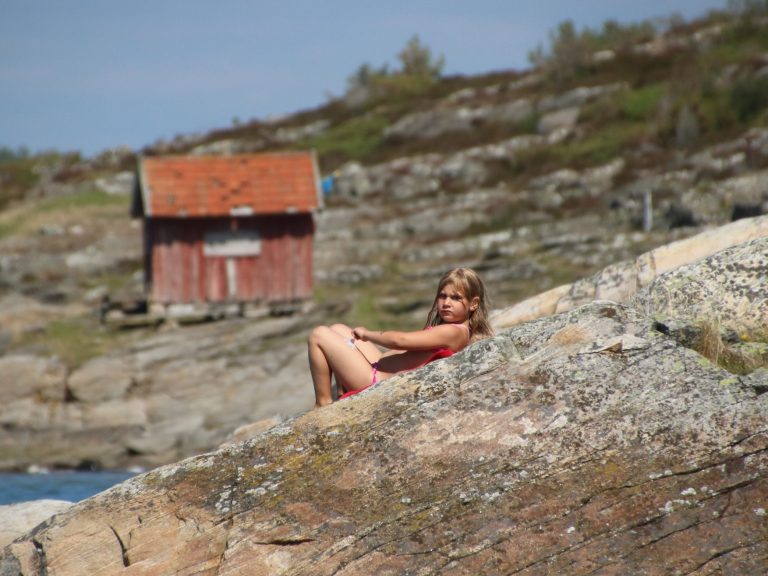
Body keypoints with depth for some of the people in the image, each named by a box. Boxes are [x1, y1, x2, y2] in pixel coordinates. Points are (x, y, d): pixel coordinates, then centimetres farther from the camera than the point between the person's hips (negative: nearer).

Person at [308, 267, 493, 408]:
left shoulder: (453, 331, -21)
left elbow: (400, 340, -25)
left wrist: (367, 334, -10)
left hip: (377, 382, -10)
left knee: (319, 335, -3)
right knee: (338, 330, 23)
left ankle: (323, 405, 1)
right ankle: (344, 400, 14)